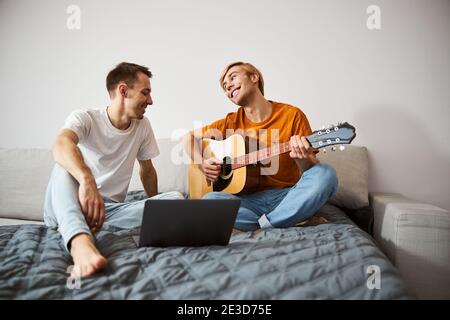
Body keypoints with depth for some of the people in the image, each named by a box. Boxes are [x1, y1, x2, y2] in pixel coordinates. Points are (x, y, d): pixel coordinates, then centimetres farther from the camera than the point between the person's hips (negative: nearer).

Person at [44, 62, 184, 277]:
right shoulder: (84, 118, -8)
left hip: (111, 209, 4)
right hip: (66, 209, -4)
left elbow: (147, 169, 19)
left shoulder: (143, 126, 7)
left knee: (176, 199, -18)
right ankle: (81, 242, -57)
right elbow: (61, 145, -31)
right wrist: (87, 181, -51)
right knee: (64, 166, -33)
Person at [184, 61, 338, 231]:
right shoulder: (231, 122, 8)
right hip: (249, 198, 2)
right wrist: (202, 163, 0)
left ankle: (262, 224, -19)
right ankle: (292, 221, -18)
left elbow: (314, 169, -2)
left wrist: (302, 158, -25)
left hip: (288, 196, -1)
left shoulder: (292, 115, -1)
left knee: (326, 174, -29)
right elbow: (190, 137, 19)